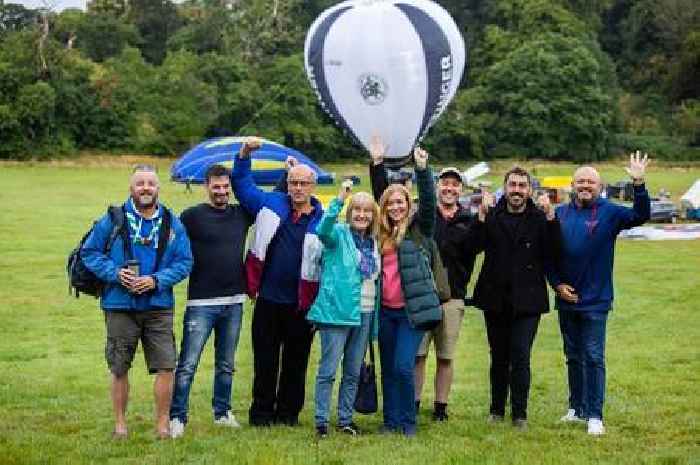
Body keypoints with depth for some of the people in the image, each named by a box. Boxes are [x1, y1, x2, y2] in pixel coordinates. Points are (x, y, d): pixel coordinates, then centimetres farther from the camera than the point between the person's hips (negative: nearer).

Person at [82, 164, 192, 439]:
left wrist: (157, 280, -13)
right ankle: (120, 422, 22)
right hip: (120, 306, -1)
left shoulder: (172, 223, 2)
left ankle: (162, 422, 11)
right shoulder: (113, 220, -1)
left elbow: (184, 262, 2)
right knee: (119, 369, 8)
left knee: (165, 367, -3)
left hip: (159, 306, 1)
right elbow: (90, 253, 2)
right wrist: (116, 273, -13)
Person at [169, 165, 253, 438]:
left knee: (226, 365, 15)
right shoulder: (192, 216, -5)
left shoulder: (242, 214, 9)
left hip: (234, 302, 5)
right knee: (188, 365, -5)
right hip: (201, 303, -5)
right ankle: (177, 418, -1)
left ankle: (222, 413, 27)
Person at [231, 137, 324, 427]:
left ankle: (288, 413, 20)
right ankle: (262, 412, 16)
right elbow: (242, 184, 13)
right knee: (265, 360, 7)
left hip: (302, 305, -1)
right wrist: (244, 154, -2)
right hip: (268, 300, 1)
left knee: (296, 362, 8)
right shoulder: (271, 204, 4)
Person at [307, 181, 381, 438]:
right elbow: (323, 229, -29)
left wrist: (377, 317, 14)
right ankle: (321, 422, 2)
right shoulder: (339, 234, -5)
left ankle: (345, 419, 22)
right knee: (328, 370, -4)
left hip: (364, 313, 6)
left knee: (354, 372, 12)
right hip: (337, 310, -6)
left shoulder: (374, 242, 14)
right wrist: (340, 199, -39)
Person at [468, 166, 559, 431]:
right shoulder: (492, 216, 3)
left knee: (520, 356, -6)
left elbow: (553, 252, -14)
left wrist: (550, 217, -22)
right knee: (499, 357, 12)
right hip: (495, 298, 2)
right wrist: (482, 216, -24)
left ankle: (519, 414, 3)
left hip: (527, 300, -2)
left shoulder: (539, 219, -1)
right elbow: (475, 245, -12)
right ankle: (497, 409, 24)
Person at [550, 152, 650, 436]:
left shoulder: (609, 212, -5)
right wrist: (557, 284, -2)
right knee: (573, 357, 14)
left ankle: (594, 415, 1)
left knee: (594, 358, -3)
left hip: (596, 301, -4)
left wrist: (639, 184, -32)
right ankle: (577, 408, 26)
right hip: (566, 299, 4)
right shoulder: (560, 214, 4)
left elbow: (640, 216, -20)